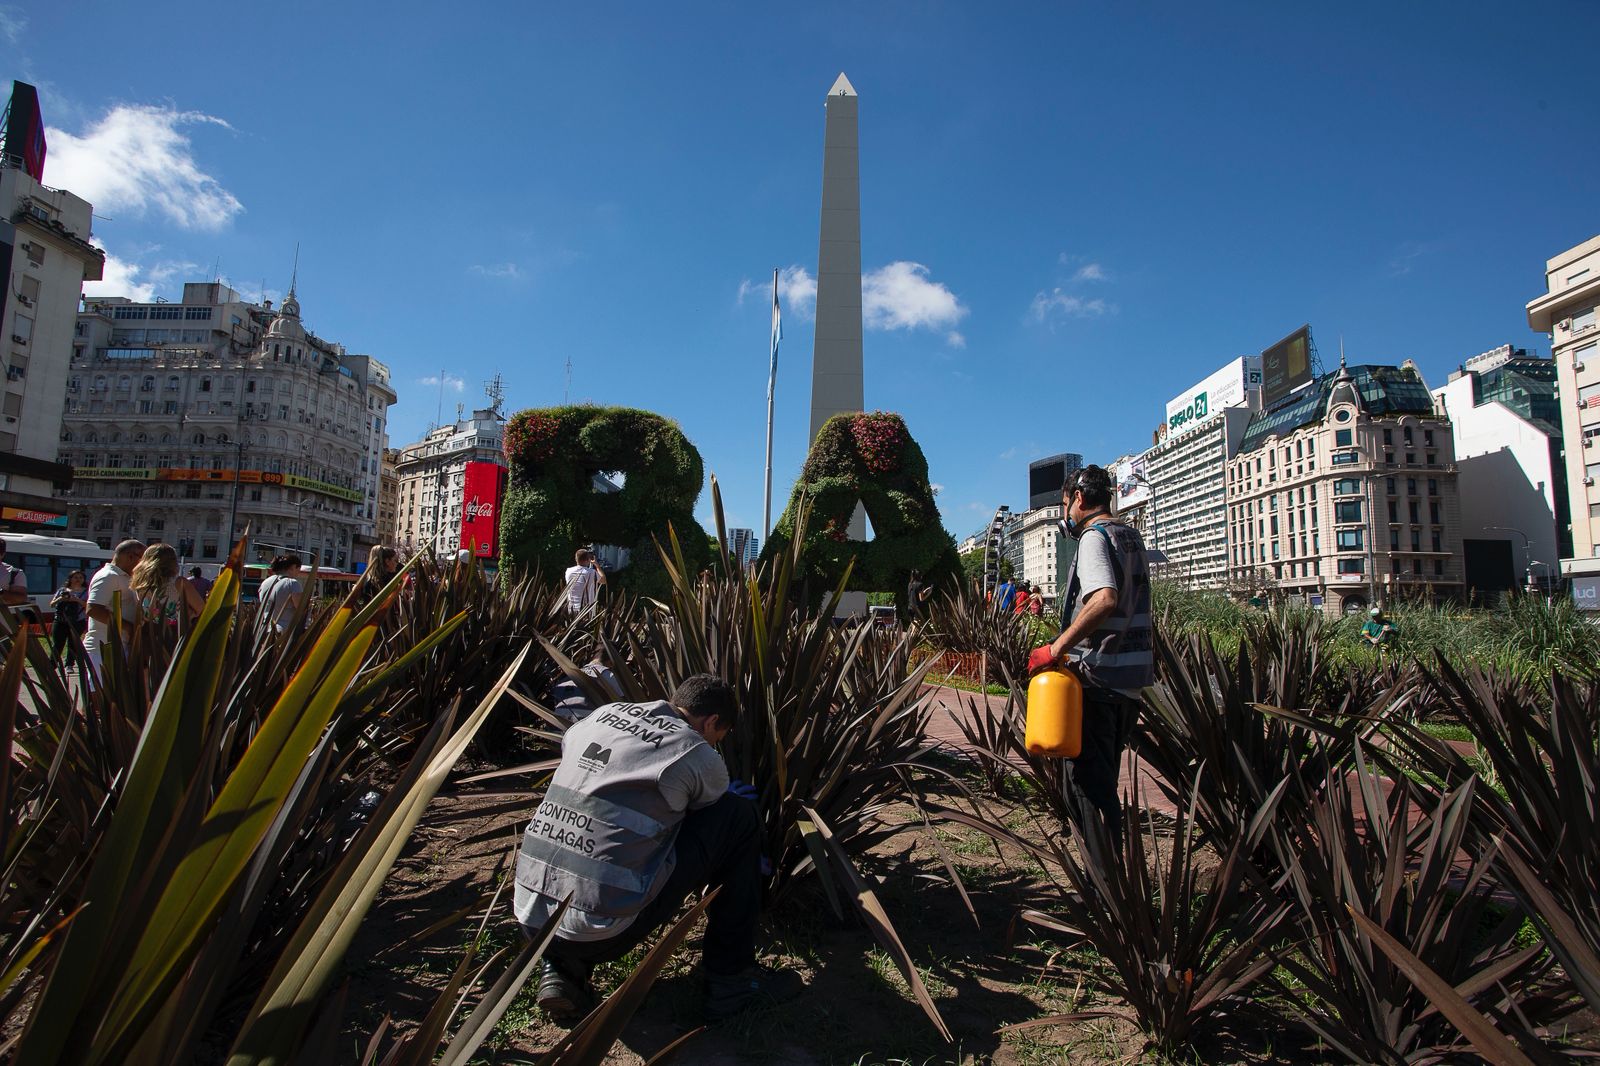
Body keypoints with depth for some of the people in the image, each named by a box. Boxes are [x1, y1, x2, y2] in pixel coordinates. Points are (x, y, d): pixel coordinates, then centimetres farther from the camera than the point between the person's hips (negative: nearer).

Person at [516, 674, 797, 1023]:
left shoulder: (600, 715, 11)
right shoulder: (699, 757, -4)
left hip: (531, 923, 6)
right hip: (603, 935, -6)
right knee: (739, 816, 5)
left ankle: (561, 968, 17)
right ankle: (731, 978, 14)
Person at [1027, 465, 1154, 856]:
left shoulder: (1095, 536, -13)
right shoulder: (1130, 535, 15)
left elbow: (1105, 600, -31)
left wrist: (1055, 648, -29)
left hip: (1096, 680, -9)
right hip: (1130, 680, 10)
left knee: (1088, 782, -2)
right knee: (1105, 781, 18)